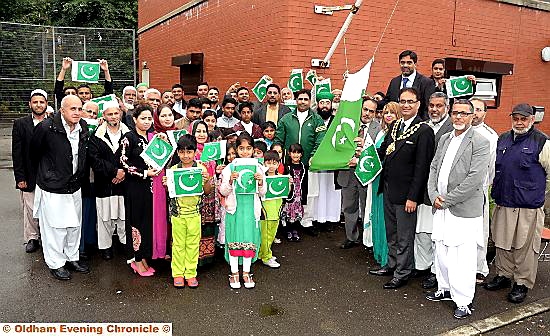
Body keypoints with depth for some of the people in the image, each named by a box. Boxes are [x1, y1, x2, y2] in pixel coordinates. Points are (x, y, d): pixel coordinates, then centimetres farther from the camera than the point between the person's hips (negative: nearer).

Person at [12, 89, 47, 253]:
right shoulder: (20, 124, 2)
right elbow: (17, 153, 0)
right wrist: (20, 177, -6)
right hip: (29, 176, 0)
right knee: (30, 209, 6)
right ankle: (32, 238, 22)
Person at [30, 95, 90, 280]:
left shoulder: (83, 129, 0)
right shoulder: (46, 128, -17)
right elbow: (34, 152, -2)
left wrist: (78, 176, 14)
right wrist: (44, 173, 9)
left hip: (74, 187, 6)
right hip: (53, 189, -6)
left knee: (74, 225, 16)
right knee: (55, 226, 4)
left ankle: (72, 258, 33)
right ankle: (56, 263, 20)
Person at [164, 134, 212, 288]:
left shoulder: (201, 168, -2)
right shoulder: (173, 170, 0)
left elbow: (207, 191, 0)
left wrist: (207, 181, -19)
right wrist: (166, 184, -13)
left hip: (194, 212, 0)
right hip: (177, 211, 0)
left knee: (193, 243, 8)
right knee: (178, 243, 9)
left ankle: (191, 273, 20)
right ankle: (178, 273, 21)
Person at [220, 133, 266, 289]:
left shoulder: (258, 168, 3)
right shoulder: (230, 168, -1)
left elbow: (262, 193, 6)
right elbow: (223, 192, 0)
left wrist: (260, 182, -13)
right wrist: (230, 181, -17)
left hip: (251, 208, 1)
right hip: (234, 208, -1)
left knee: (250, 240, 6)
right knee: (234, 240, 3)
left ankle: (246, 272, 22)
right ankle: (234, 273, 18)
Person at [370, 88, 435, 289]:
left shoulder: (423, 131, -14)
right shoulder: (394, 125, 9)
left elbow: (422, 167, -17)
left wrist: (413, 197, -18)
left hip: (405, 193, -7)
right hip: (388, 189, 7)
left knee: (404, 236, 7)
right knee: (391, 233, 21)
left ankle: (402, 274, 22)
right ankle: (392, 265, 37)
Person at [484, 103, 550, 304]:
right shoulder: (503, 139, 9)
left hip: (528, 206, -5)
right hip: (503, 203, 5)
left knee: (525, 246, 3)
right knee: (502, 242, 15)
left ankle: (523, 284, 17)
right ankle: (503, 275, 31)